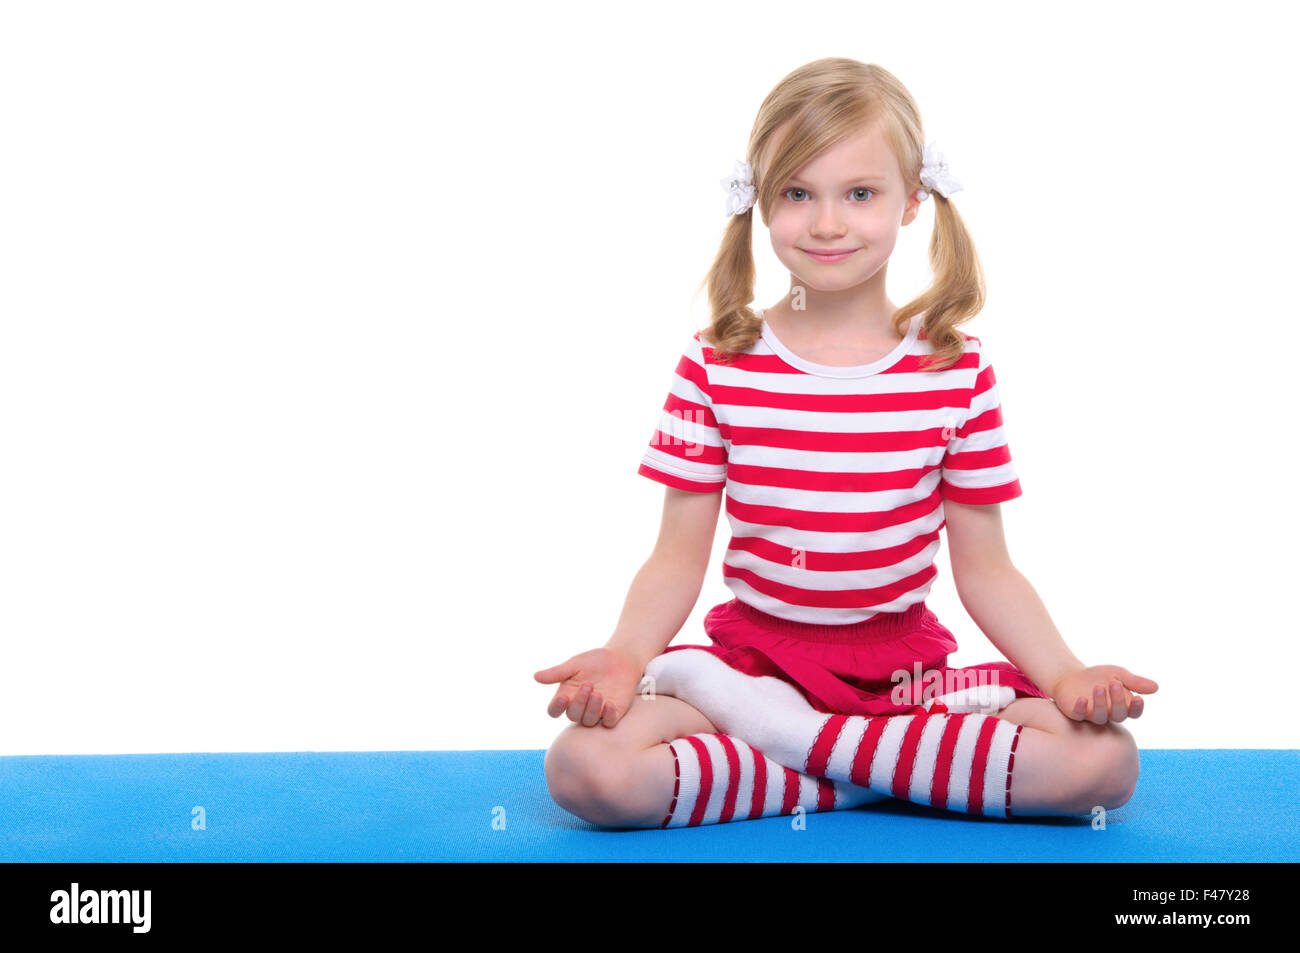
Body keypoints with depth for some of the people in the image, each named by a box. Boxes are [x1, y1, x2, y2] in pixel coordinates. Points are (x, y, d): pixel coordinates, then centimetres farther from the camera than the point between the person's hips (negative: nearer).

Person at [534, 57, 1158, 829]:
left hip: (904, 666, 1)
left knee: (1107, 759, -23)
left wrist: (1065, 673, -12)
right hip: (753, 652, -1)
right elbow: (680, 556, -1)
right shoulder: (717, 367, -1)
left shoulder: (957, 371, 0)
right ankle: (867, 777, -16)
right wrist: (624, 655, -20)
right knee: (583, 767, -28)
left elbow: (984, 567, 4)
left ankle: (793, 734, -16)